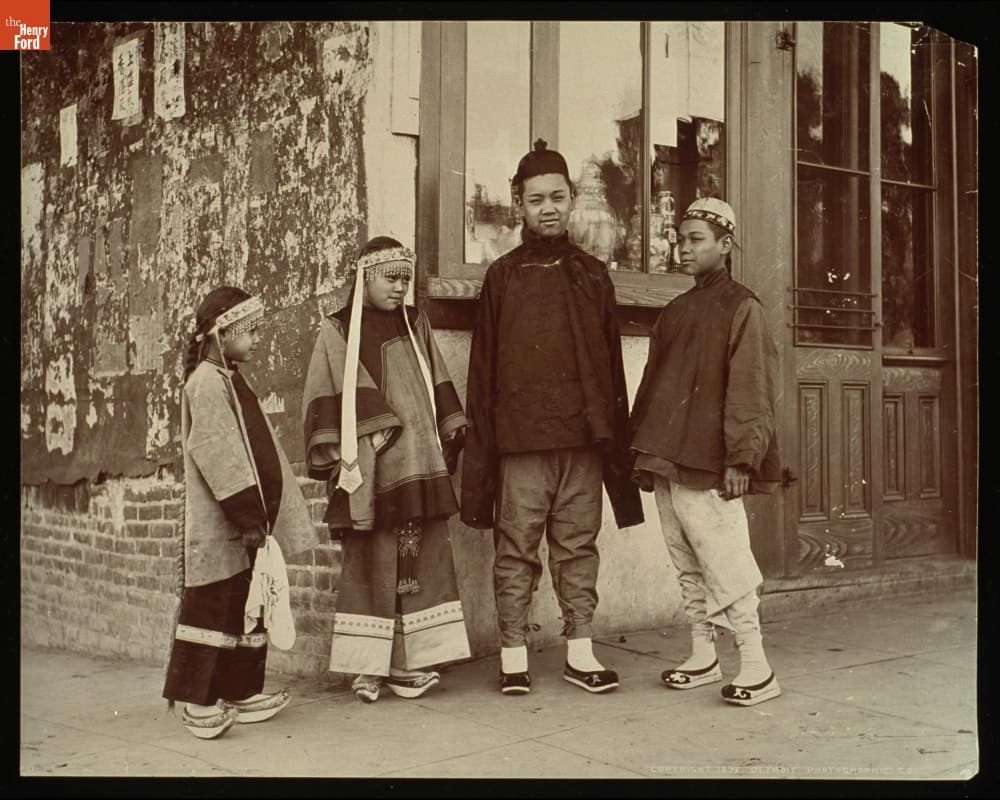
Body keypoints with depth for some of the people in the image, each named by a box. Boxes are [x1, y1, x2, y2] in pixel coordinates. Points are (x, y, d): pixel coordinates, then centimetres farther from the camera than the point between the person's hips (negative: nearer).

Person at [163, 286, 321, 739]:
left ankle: (239, 692, 22)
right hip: (220, 530, -10)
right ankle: (195, 700, 6)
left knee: (247, 610, 13)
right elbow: (218, 453, -21)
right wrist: (248, 516, -23)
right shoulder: (207, 382, -13)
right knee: (213, 608, -3)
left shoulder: (232, 381, 18)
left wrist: (262, 516, 20)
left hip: (247, 525, 10)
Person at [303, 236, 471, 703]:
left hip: (419, 467, 4)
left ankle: (408, 663, 9)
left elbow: (439, 390, 20)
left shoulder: (417, 326, 17)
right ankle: (368, 665, 5)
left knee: (421, 559, 1)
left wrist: (451, 438, 13)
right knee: (370, 565, -3)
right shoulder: (336, 334, 6)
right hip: (366, 472, -3)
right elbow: (321, 404, 2)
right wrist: (332, 464, -4)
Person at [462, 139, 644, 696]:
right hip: (521, 439, -2)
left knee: (579, 546, 6)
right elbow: (483, 368, 5)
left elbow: (612, 363, 13)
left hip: (584, 438, 2)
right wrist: (483, 443, -3)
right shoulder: (502, 276, 8)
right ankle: (514, 655, 8)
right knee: (517, 549, 0)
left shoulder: (593, 275, 14)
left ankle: (580, 651, 14)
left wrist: (616, 438, 7)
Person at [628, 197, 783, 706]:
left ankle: (756, 667, 2)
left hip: (708, 466, -7)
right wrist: (644, 452, 15)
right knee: (688, 567, 12)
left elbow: (749, 391, -10)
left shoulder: (741, 308, -3)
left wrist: (741, 458, -16)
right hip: (666, 463, 7)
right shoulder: (676, 311, 18)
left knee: (724, 564, -6)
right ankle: (702, 657, 22)